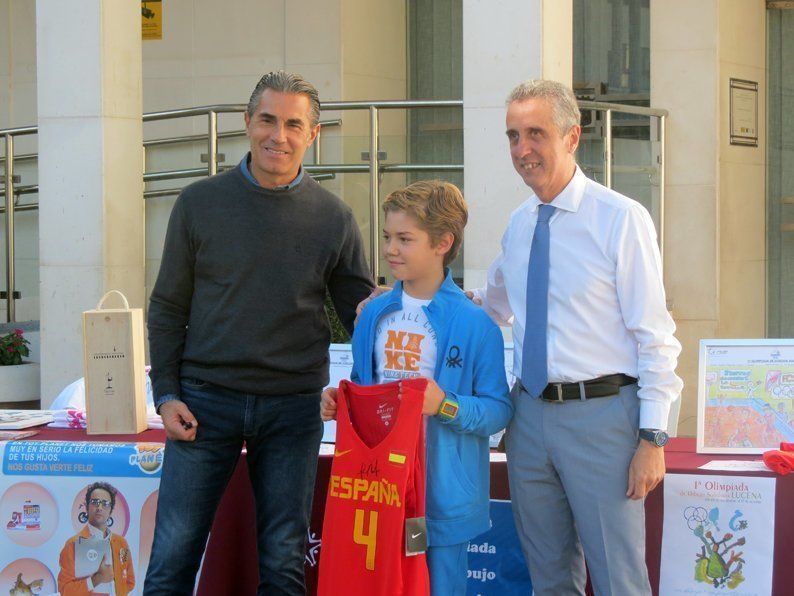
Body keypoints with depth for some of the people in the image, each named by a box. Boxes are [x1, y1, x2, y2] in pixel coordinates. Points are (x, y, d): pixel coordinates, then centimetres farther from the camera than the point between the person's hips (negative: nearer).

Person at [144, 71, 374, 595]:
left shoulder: (334, 218, 4)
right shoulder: (200, 203, 3)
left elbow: (360, 307, 11)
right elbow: (168, 308, 7)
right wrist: (166, 395, -2)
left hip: (295, 407, 1)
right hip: (206, 399, 0)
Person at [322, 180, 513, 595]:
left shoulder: (473, 324, -9)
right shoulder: (374, 314, 9)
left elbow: (498, 409, -11)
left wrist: (446, 406, -25)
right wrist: (337, 402, 0)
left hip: (442, 490, -5)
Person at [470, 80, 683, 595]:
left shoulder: (622, 219, -9)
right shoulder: (518, 225, 10)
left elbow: (654, 336, -10)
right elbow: (495, 308, 25)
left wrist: (652, 437, -15)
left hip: (600, 415, -6)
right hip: (530, 413, 6)